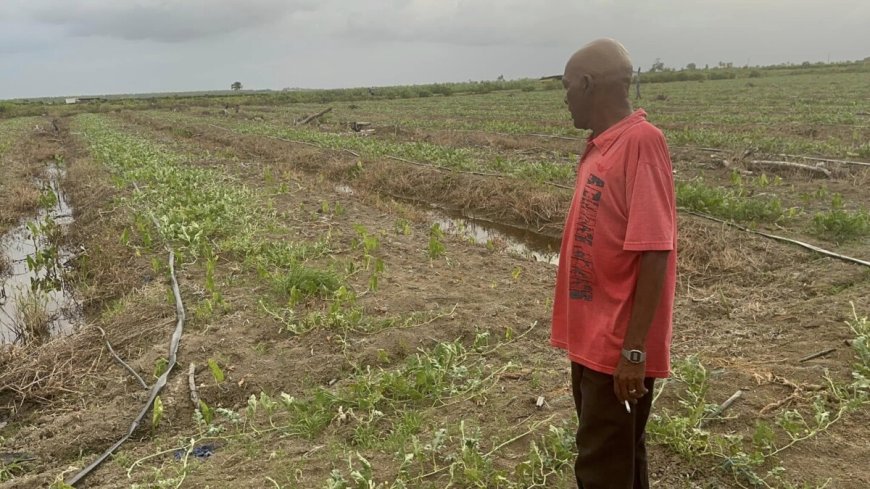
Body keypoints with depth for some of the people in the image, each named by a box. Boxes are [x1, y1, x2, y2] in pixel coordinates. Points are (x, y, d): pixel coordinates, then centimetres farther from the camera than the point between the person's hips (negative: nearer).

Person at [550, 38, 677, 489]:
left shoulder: (640, 142, -18)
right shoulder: (601, 146, 9)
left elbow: (655, 252, -22)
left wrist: (634, 349, -22)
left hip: (618, 345, -9)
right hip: (592, 337, 9)